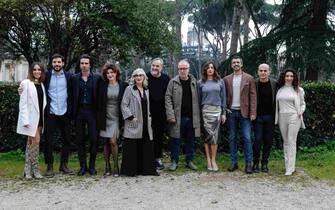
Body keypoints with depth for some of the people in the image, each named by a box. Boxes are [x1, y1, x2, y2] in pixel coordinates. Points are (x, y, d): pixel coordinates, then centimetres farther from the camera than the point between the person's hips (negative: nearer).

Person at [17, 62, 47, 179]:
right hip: (31, 118, -6)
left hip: (39, 117, 6)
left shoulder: (41, 85, 13)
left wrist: (43, 118, 7)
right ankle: (35, 169, -1)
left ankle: (28, 170, 13)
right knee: (36, 141, -11)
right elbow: (23, 103, -9)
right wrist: (25, 120, -16)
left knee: (31, 142, 9)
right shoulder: (26, 83, -4)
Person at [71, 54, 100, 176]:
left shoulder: (97, 78, 3)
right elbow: (72, 96, 5)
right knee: (80, 140, 5)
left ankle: (92, 166, 11)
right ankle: (83, 166, 14)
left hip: (92, 111, -1)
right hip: (79, 111, 1)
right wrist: (72, 112, -2)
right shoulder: (74, 78, 6)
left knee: (94, 139, -1)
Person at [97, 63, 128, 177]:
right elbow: (98, 102, 7)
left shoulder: (123, 86, 0)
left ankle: (116, 166, 0)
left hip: (116, 117, -2)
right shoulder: (102, 85, 3)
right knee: (106, 142, 5)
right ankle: (107, 166, 15)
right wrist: (99, 118, 3)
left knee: (113, 141, -12)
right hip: (105, 117, 2)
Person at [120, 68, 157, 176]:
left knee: (147, 147, 5)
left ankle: (147, 169, 13)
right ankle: (131, 170, 6)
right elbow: (124, 105, -7)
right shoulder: (129, 89, -3)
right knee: (132, 147, -2)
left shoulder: (146, 90, 15)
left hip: (145, 124, 5)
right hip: (133, 123, -5)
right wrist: (131, 117, -13)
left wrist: (149, 116, 12)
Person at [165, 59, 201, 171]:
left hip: (192, 117, 2)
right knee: (176, 140, 3)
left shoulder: (194, 82, 7)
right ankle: (174, 161, 14)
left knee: (191, 140, 10)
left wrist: (198, 115, 0)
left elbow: (197, 99, 8)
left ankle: (189, 161, 21)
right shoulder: (173, 82, 0)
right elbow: (168, 98, -4)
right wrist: (170, 115, -12)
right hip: (178, 117, -2)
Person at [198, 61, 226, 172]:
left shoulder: (220, 82, 9)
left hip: (217, 110, 1)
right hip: (205, 110, -1)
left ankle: (213, 160, 4)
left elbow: (223, 98, 9)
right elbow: (199, 98, 10)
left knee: (214, 135, -2)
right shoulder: (201, 83, 8)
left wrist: (223, 113, 5)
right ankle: (209, 160, 0)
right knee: (209, 135, -6)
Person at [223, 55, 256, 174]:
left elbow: (253, 96, -2)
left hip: (244, 112, -2)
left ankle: (248, 163, 3)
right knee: (232, 138, 7)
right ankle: (234, 162, 15)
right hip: (231, 112, 3)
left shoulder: (249, 78, 2)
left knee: (247, 138, -4)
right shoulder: (226, 79, 8)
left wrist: (253, 112, -8)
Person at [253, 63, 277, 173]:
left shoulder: (274, 84, 1)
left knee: (268, 140, 6)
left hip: (270, 116, 2)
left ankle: (264, 163, 16)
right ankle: (256, 163, 9)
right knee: (258, 139, -3)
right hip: (258, 116, -1)